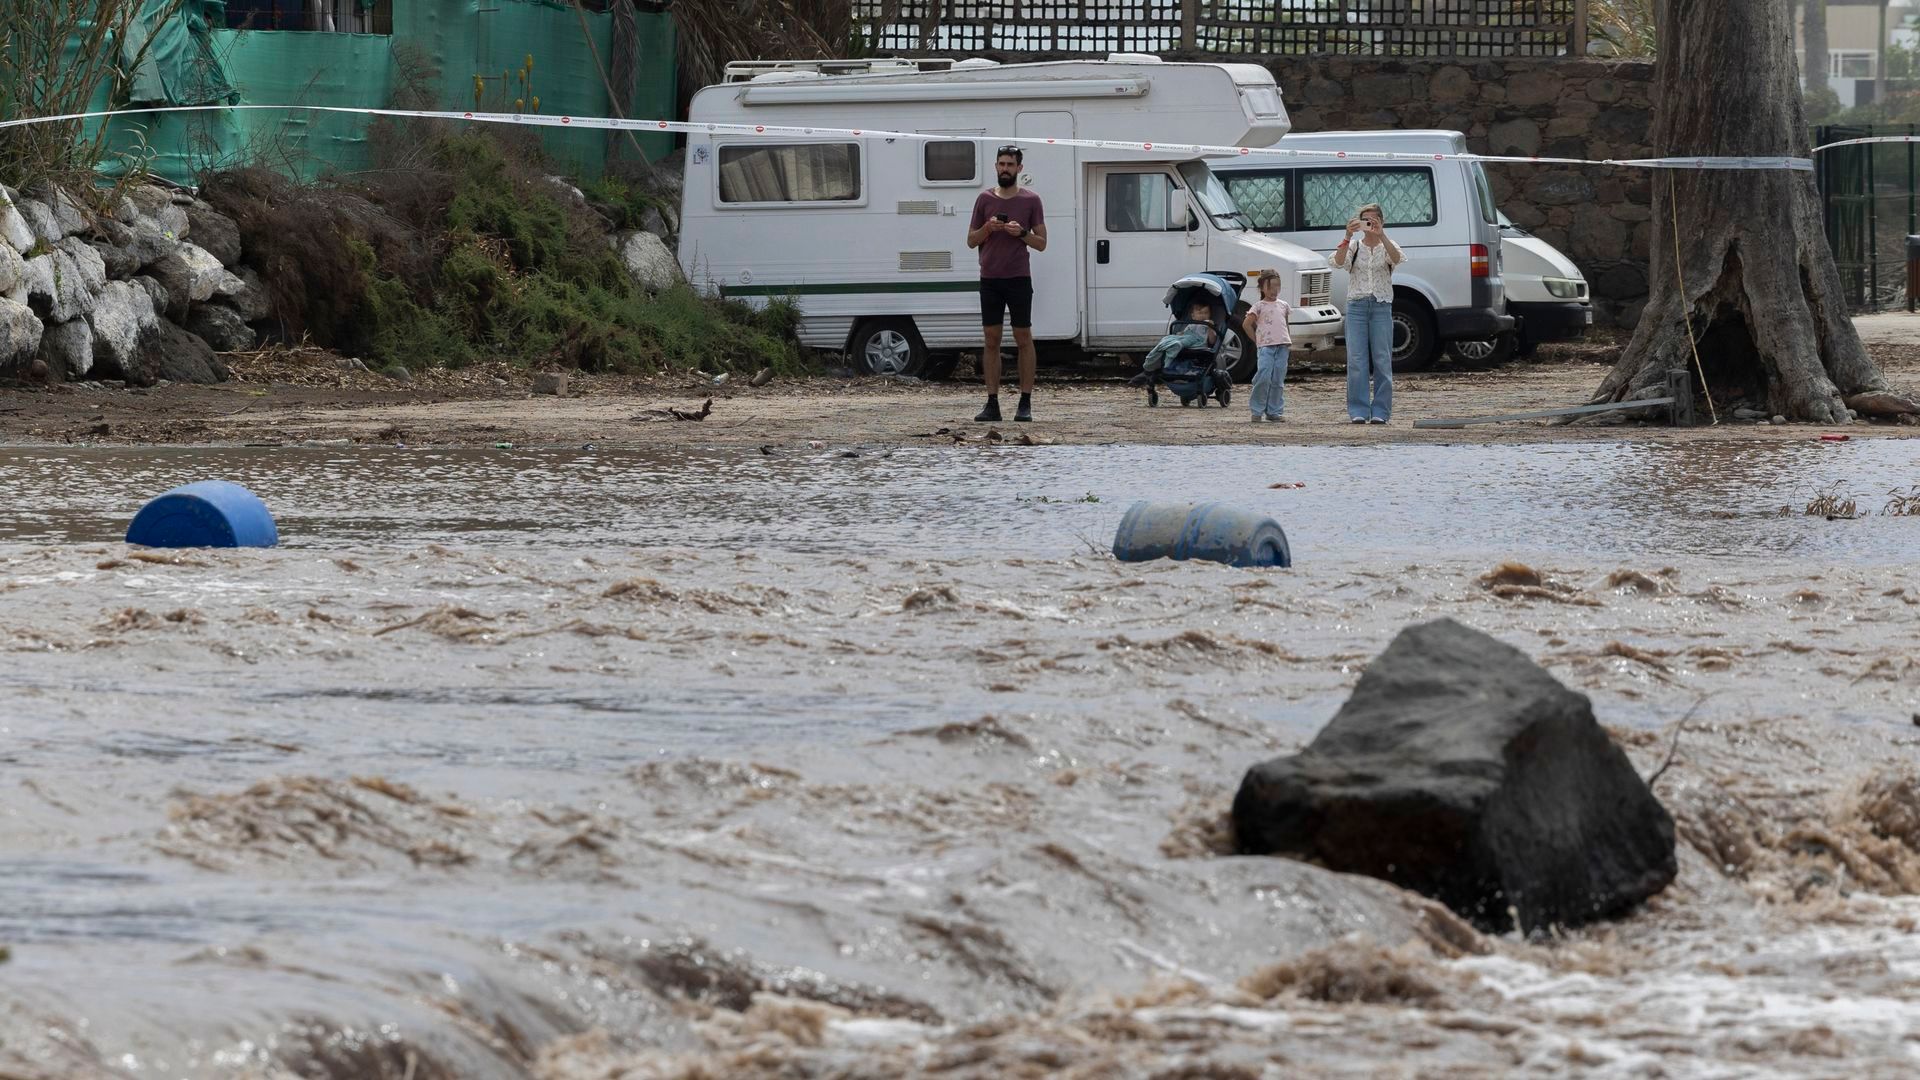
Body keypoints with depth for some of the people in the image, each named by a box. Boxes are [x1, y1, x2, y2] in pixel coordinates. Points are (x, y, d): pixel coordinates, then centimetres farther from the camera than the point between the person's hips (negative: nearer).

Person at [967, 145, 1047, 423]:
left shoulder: (1030, 200, 3)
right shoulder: (985, 199, 8)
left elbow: (1041, 243, 3)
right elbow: (971, 241, 12)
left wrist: (1021, 233, -14)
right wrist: (987, 228, -7)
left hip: (1018, 279, -2)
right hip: (990, 279, 2)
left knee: (1023, 339, -2)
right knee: (991, 340, 2)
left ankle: (1025, 403, 1)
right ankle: (992, 403, 4)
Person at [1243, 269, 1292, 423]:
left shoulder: (1283, 305, 16)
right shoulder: (1259, 306, 2)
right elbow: (1246, 324, 1)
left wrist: (1289, 341, 15)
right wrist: (1257, 339, -1)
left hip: (1282, 345, 5)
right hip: (1265, 346, -5)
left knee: (1278, 380, 4)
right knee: (1264, 377, -16)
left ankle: (1275, 412, 9)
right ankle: (1257, 411, -7)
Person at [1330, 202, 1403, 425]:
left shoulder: (1386, 246, 7)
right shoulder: (1354, 247, 9)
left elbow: (1396, 258, -17)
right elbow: (1338, 261, -11)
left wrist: (1381, 235, -29)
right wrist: (1348, 236, -24)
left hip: (1381, 306, -1)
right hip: (1357, 305, 1)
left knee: (1382, 360, -2)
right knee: (1356, 361, -3)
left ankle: (1380, 411, 3)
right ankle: (1358, 412, 1)